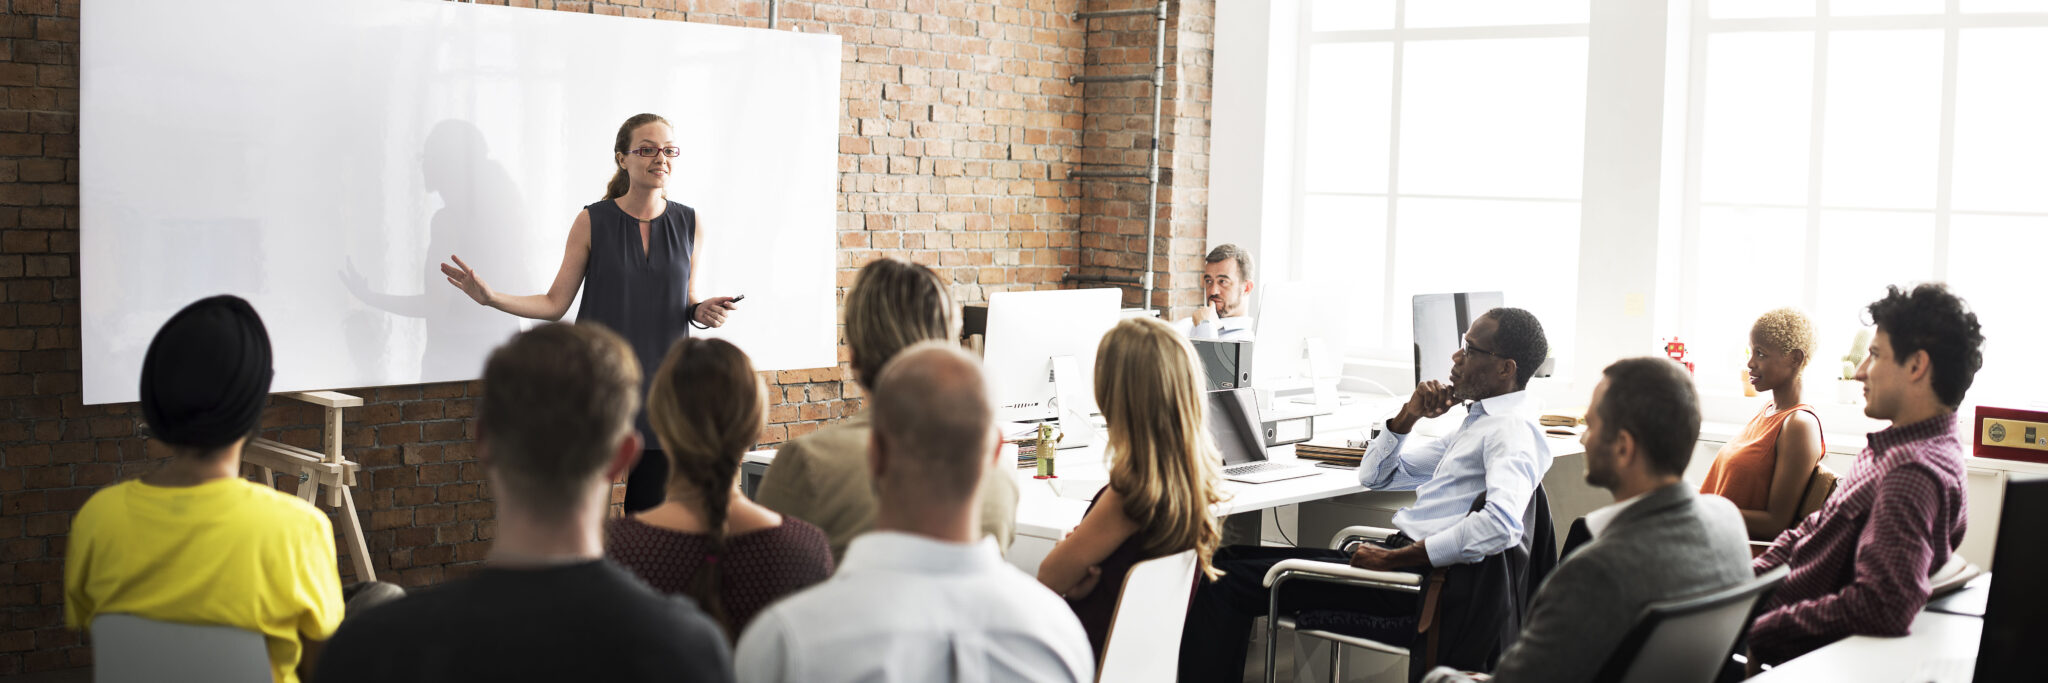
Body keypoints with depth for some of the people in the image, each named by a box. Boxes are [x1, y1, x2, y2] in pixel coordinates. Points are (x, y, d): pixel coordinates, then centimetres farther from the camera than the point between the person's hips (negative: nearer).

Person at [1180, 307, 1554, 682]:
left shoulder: (1512, 429, -10)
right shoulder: (1477, 422, 21)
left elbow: (1502, 523, -30)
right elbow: (1374, 475, 28)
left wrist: (1393, 558, -24)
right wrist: (1409, 415, 9)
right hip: (1399, 557, 10)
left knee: (1227, 582, -14)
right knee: (1231, 558, 6)